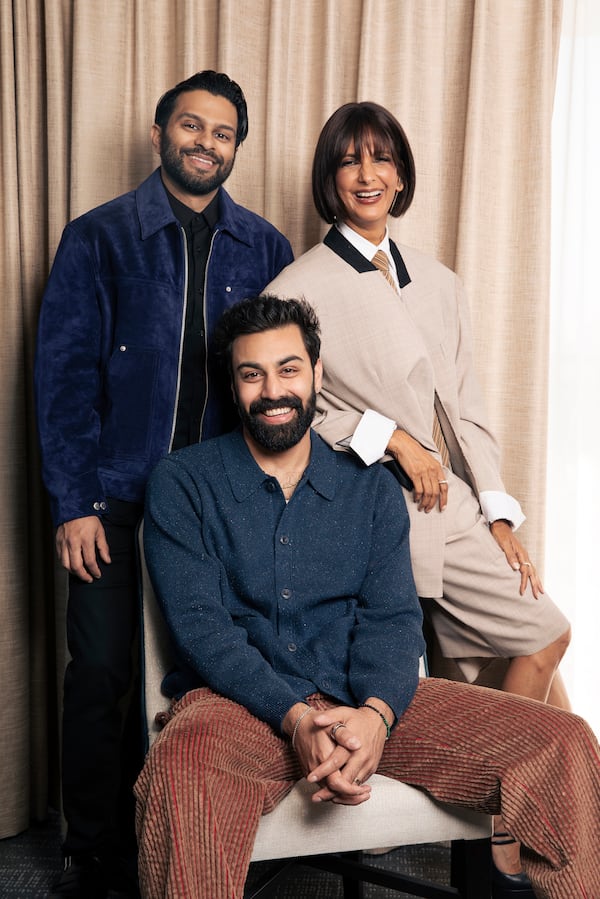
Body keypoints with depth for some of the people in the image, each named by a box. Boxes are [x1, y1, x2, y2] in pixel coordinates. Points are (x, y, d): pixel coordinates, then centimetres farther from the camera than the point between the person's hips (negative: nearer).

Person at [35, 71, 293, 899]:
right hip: (117, 498, -1)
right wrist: (72, 502, -8)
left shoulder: (265, 248, 8)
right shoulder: (99, 238, 2)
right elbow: (64, 374, -2)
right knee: (101, 672, 3)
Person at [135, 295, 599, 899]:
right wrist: (296, 718, -22)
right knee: (181, 773, -40)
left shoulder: (371, 488, 14)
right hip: (241, 703, -3)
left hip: (366, 703, 3)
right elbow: (199, 623, -7)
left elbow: (393, 618, 3)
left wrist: (375, 712, -19)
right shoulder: (183, 482, 4)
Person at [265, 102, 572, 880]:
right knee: (544, 634, -5)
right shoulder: (300, 286, -4)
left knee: (538, 638, 3)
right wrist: (388, 436, -12)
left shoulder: (439, 284, 14)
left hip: (446, 498, 6)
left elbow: (466, 406, 12)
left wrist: (498, 513, 5)